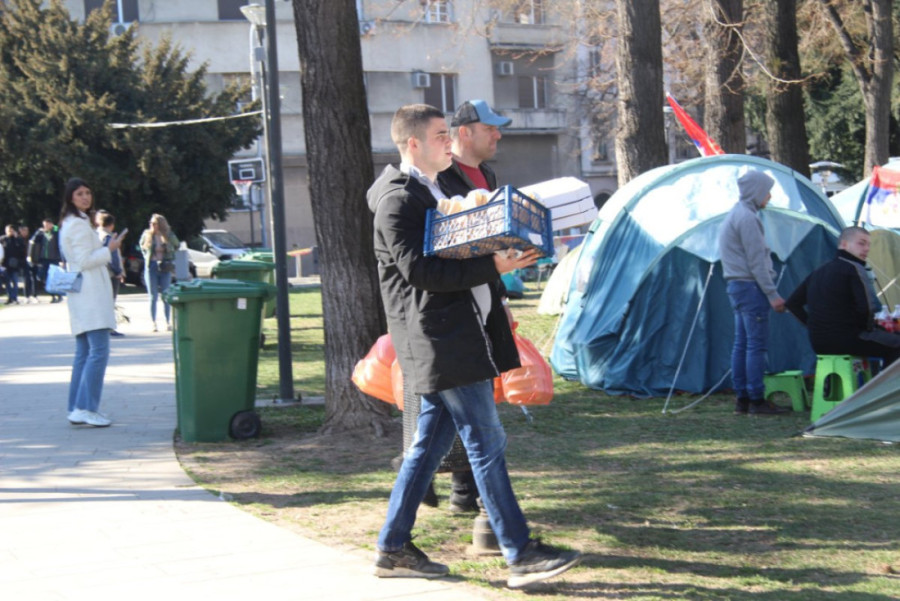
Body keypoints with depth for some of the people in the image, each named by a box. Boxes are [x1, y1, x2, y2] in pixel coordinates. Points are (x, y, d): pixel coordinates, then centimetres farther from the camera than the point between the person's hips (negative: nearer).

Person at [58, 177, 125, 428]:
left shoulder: (70, 223, 20)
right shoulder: (79, 224, -12)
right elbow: (84, 261, -18)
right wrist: (109, 249, -9)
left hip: (82, 297, 11)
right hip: (91, 293, -11)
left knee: (83, 354, 11)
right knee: (99, 352, -13)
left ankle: (77, 409, 12)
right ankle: (86, 408, -16)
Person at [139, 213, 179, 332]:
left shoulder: (169, 235, -2)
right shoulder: (147, 235, -1)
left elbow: (176, 246, 15)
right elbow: (142, 246, 17)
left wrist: (170, 258, 7)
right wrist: (148, 257, 7)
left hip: (165, 268, 0)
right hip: (151, 267, 0)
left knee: (165, 296, 4)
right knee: (153, 296, 1)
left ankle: (168, 322, 12)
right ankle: (153, 323, 4)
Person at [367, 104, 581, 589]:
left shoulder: (431, 191, 20)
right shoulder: (398, 200, -12)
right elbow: (420, 270, -22)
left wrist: (499, 254, 14)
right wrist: (492, 267, -26)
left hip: (457, 338, 10)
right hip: (441, 343, -10)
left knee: (430, 444, 12)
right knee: (486, 444, -9)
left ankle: (393, 549, 19)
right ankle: (521, 557, -6)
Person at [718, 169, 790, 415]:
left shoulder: (735, 215, 18)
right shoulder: (747, 218, -14)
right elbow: (756, 261, -18)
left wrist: (770, 292, 22)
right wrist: (772, 294, -16)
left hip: (736, 285, 10)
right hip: (750, 286, -10)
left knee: (742, 344, 10)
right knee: (757, 344, -8)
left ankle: (742, 399, 13)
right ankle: (756, 400, -7)